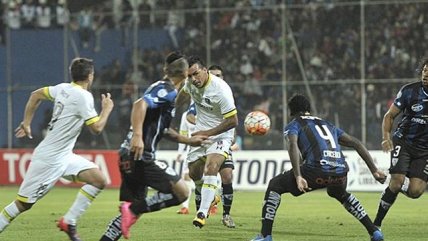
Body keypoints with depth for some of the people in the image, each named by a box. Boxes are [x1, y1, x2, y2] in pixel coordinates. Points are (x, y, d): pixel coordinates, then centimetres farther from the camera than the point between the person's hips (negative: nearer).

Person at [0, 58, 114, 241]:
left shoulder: (63, 88, 5)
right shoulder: (83, 96, -19)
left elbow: (36, 94, 17)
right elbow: (97, 128, -17)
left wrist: (26, 122, 22)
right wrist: (107, 109, -1)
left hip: (64, 156, 9)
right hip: (50, 158, -9)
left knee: (98, 180, -2)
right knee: (24, 203, -1)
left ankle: (69, 221, 1)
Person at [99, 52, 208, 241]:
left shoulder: (160, 87, 23)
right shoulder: (168, 91, -8)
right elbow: (140, 104, -25)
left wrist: (189, 140, 36)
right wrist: (137, 135, -35)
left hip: (128, 156, 10)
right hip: (141, 156, -10)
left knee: (131, 212, 12)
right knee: (181, 192, -9)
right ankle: (133, 210, -14)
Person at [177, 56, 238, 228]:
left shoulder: (221, 89, -29)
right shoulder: (190, 83, -11)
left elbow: (233, 121, -24)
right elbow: (184, 93, 16)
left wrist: (207, 133, -22)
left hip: (220, 135, -7)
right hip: (200, 133, 7)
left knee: (210, 168, -28)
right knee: (194, 173, 11)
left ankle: (202, 213, -29)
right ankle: (210, 199, 42)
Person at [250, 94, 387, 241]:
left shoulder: (293, 125, 17)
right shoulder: (327, 125, 34)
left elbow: (293, 145, -7)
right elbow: (356, 143, 26)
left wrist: (298, 177, -18)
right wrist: (374, 170, 25)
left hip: (317, 169, -5)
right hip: (340, 172, 5)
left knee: (274, 185, 16)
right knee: (341, 194, 41)